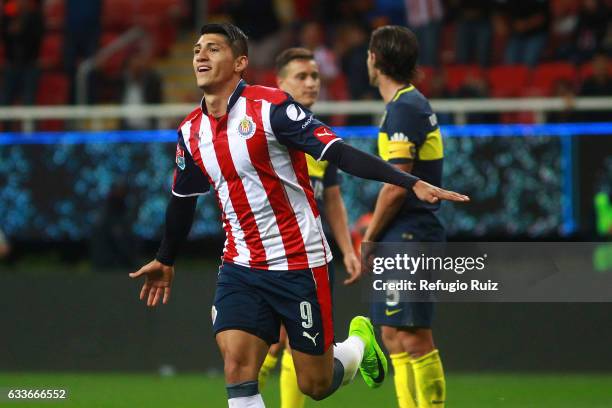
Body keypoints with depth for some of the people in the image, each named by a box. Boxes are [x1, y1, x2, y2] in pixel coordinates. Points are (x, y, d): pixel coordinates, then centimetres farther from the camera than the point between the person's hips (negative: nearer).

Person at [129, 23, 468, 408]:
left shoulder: (271, 106, -14)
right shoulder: (191, 132, 4)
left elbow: (340, 153, -20)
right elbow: (183, 198, 21)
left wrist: (412, 183, -30)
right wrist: (165, 261, 34)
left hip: (299, 264, -5)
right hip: (241, 269, 5)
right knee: (237, 369, -14)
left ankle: (359, 343, 37)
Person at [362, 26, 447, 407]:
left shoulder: (404, 108, -14)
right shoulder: (414, 104, 16)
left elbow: (397, 186, -18)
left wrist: (369, 239, -9)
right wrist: (376, 226, 16)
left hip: (407, 239, -10)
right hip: (406, 240, 10)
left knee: (413, 339, -9)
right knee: (395, 336, 12)